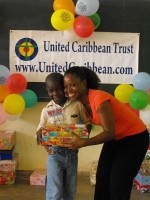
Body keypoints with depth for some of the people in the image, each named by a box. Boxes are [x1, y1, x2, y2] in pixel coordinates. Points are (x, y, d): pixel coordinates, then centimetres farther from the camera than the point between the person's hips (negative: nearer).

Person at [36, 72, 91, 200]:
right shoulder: (46, 110, -1)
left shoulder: (77, 105, -3)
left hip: (72, 154, 1)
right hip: (55, 155, -1)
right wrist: (40, 135, -19)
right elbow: (40, 130, 4)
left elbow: (87, 123, 6)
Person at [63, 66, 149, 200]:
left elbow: (109, 133, -32)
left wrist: (83, 143, -39)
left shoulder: (98, 98, -30)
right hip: (115, 138, 8)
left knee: (118, 184, -5)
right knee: (101, 179, 8)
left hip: (134, 137, -8)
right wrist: (76, 138, -15)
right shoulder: (82, 101, -5)